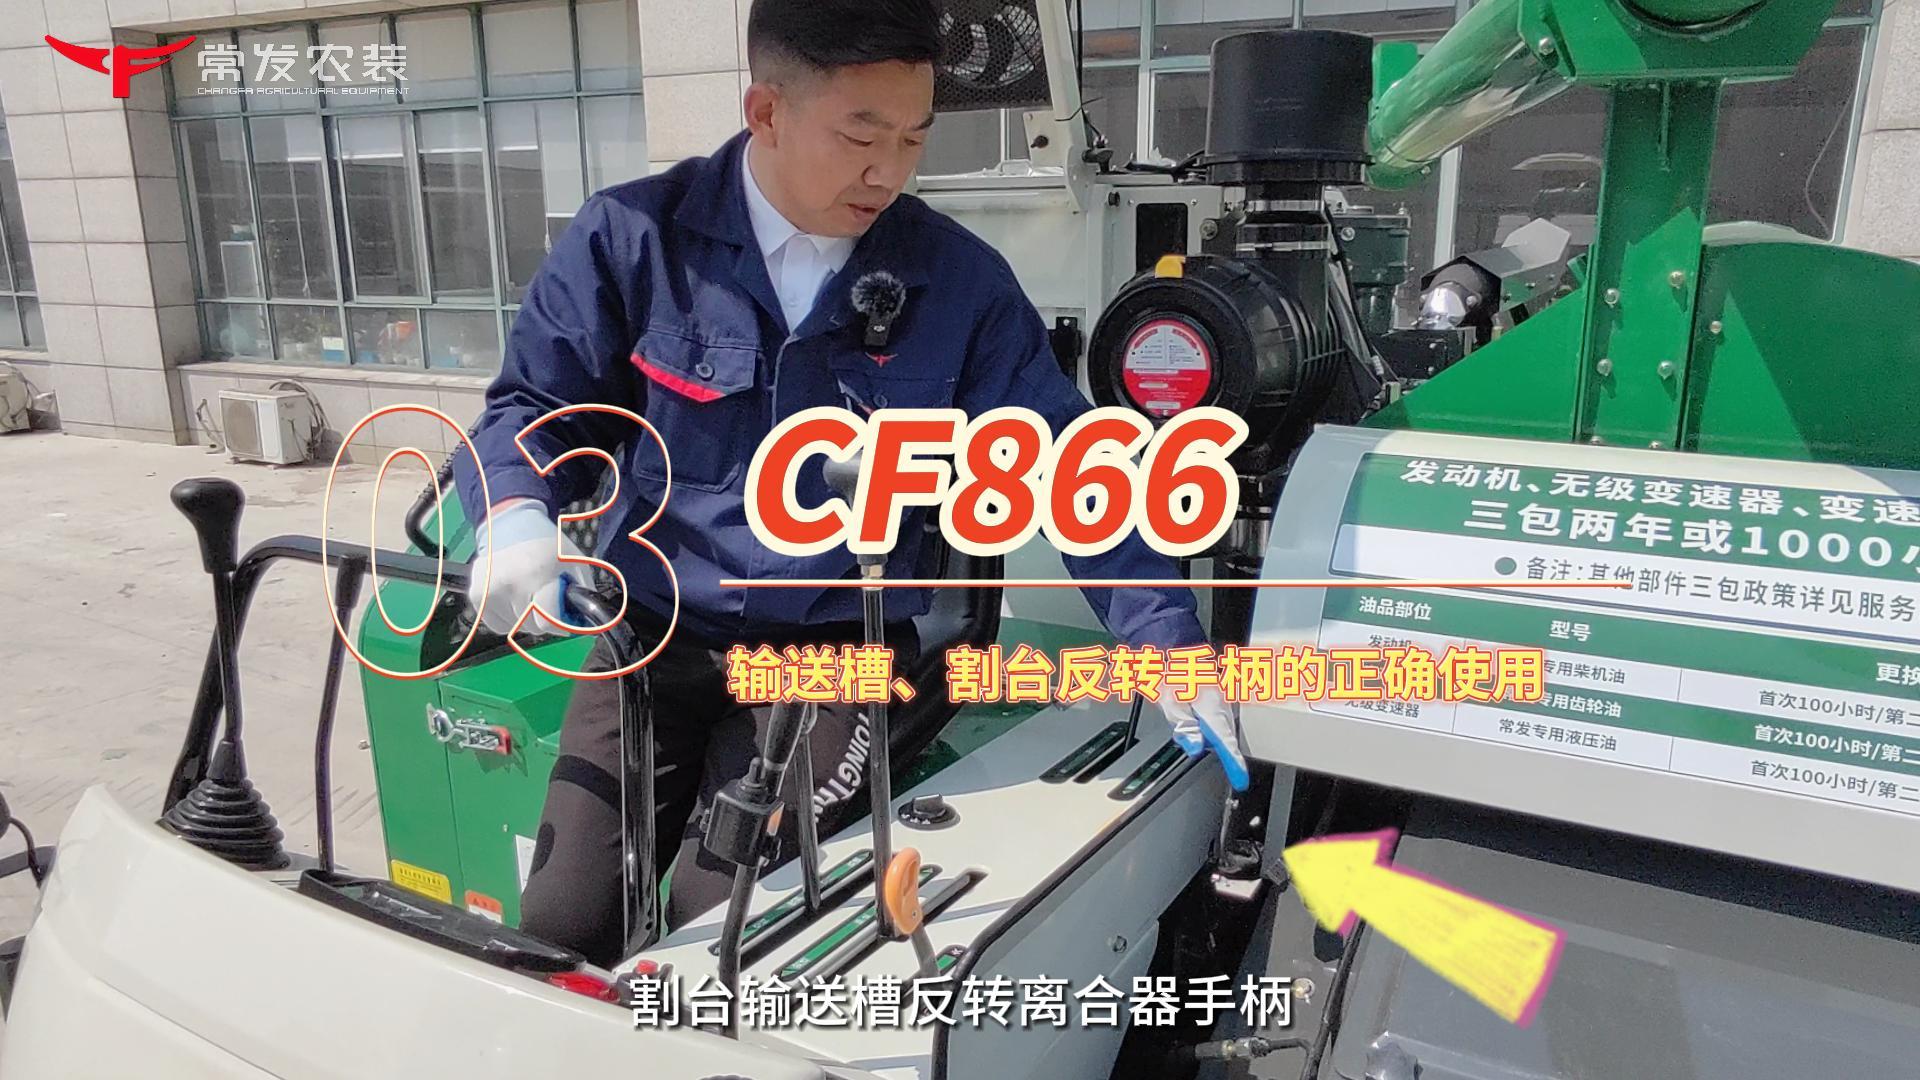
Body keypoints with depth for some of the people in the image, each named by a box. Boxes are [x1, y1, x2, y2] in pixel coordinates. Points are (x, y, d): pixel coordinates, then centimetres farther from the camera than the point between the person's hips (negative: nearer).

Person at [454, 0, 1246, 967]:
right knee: (562, 924, -4)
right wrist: (516, 519, -20)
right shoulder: (632, 236, -6)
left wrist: (1167, 642, -9)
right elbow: (535, 405, 2)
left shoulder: (960, 280, -5)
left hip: (836, 655, -1)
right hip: (652, 635, 2)